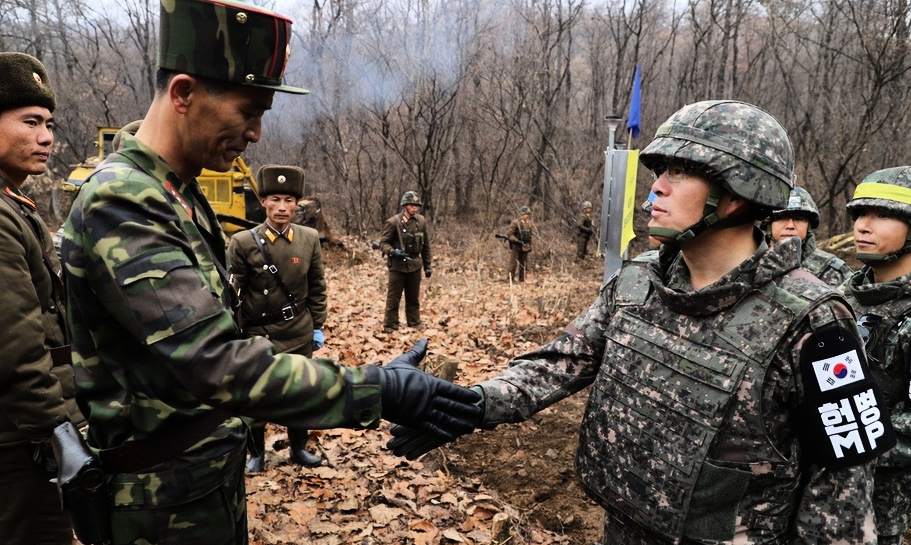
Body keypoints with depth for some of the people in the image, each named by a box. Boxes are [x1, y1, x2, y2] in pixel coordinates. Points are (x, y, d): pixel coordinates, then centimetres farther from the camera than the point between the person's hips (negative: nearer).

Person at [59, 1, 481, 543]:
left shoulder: (180, 194, 5)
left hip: (216, 467, 8)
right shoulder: (119, 203, -25)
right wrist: (378, 390, -31)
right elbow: (217, 362, -33)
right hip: (171, 494, -8)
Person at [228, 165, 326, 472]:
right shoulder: (243, 242, -11)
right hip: (258, 335, -2)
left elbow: (317, 288, 6)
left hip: (299, 335, 3)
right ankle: (257, 453, 31)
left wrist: (318, 327, 6)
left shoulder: (309, 238, -2)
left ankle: (299, 449, 33)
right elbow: (233, 294, -7)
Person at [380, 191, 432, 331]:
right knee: (393, 299, 3)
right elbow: (383, 243, -7)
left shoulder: (421, 221, 4)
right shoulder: (393, 222, -11)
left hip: (415, 266, 4)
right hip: (398, 266, -4)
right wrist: (392, 252, -27)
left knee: (414, 299, 15)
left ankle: (415, 326, 27)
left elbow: (426, 245, 12)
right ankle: (390, 328, 13)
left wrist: (427, 265, 13)